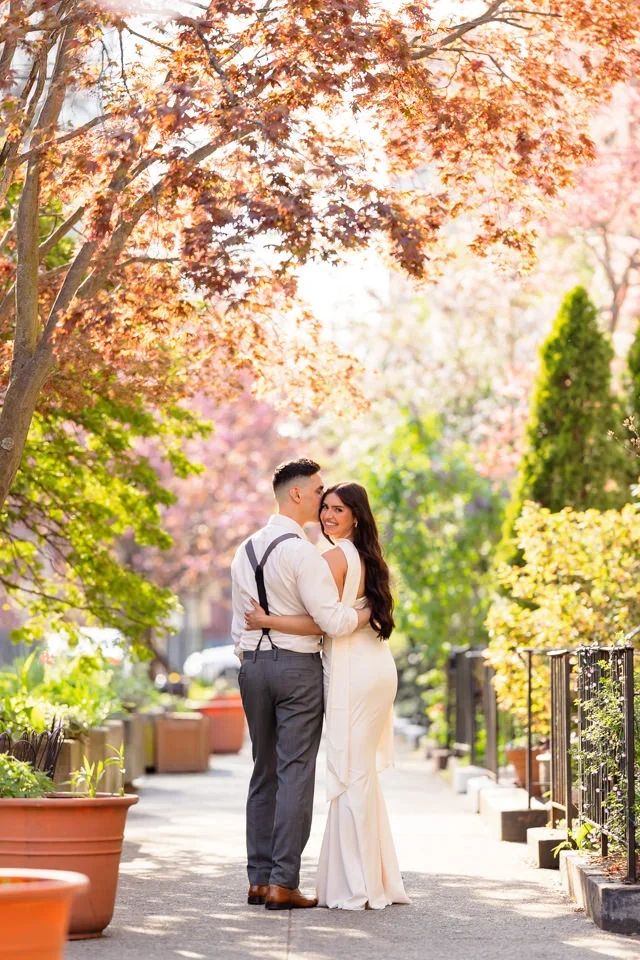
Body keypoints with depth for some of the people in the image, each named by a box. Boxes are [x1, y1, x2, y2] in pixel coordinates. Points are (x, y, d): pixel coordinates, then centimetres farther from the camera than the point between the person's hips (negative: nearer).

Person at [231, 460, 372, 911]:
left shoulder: (245, 551, 11)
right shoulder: (301, 551, -14)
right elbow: (333, 620, -17)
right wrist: (370, 609, -1)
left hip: (253, 663, 8)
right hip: (297, 664, -8)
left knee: (264, 771, 12)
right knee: (296, 773, -4)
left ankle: (258, 878, 14)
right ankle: (283, 882, -6)